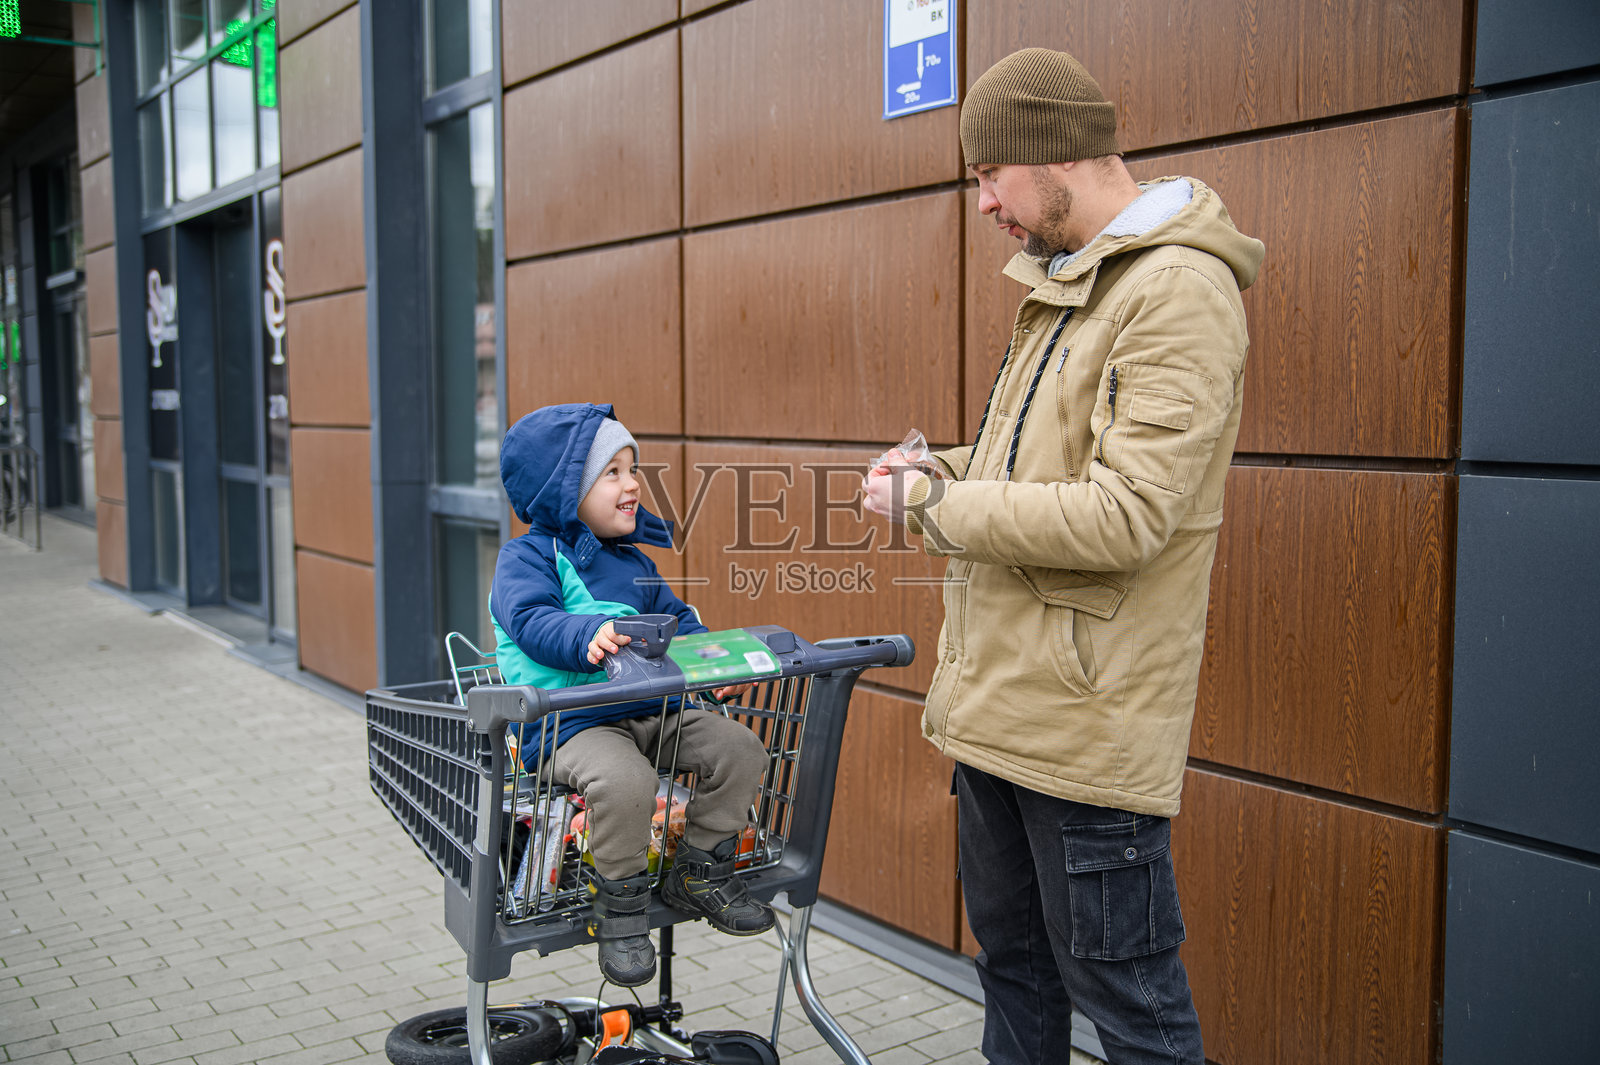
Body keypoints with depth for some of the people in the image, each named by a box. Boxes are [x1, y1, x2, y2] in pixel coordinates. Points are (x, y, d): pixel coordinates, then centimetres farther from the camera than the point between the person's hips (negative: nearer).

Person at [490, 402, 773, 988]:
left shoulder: (633, 563, 20)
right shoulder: (527, 557, -3)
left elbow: (677, 621, 21)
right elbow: (532, 620, -20)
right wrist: (589, 636, -41)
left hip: (650, 711, 7)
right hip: (569, 722, -7)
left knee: (738, 747, -7)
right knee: (624, 781, -35)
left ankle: (701, 870, 10)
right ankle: (620, 906, -12)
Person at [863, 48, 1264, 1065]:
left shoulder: (1179, 290, -16)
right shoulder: (1066, 283, 14)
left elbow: (1124, 515, -26)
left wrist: (934, 506, -16)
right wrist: (942, 472, 6)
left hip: (1089, 722, -9)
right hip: (999, 701, 9)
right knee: (1013, 957, 23)